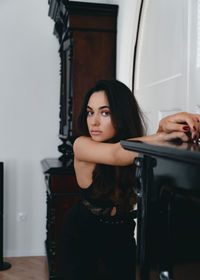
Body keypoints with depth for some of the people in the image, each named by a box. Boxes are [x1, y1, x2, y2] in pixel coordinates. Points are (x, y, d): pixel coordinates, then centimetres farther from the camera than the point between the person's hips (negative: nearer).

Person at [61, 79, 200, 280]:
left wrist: (165, 126, -57)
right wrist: (165, 136, -55)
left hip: (121, 233, 3)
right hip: (81, 232, -2)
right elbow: (116, 154, -43)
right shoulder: (82, 145, -26)